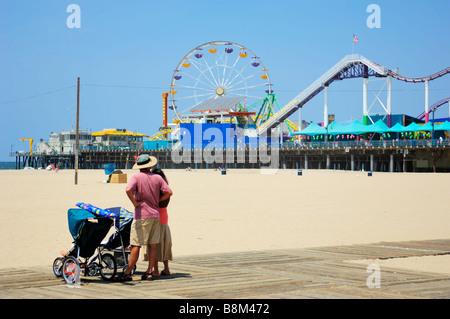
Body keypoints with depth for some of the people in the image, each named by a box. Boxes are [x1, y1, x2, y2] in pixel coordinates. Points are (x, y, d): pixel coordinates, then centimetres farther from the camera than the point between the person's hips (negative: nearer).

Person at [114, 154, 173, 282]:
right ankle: (150, 272, 11)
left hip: (142, 215, -5)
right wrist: (156, 201, 10)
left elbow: (128, 189, -24)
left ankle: (127, 273, -4)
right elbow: (169, 192, 3)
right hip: (155, 214, 5)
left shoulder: (136, 177, -7)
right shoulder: (157, 177, 7)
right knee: (152, 245, 9)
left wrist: (135, 203, -13)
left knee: (136, 245, -5)